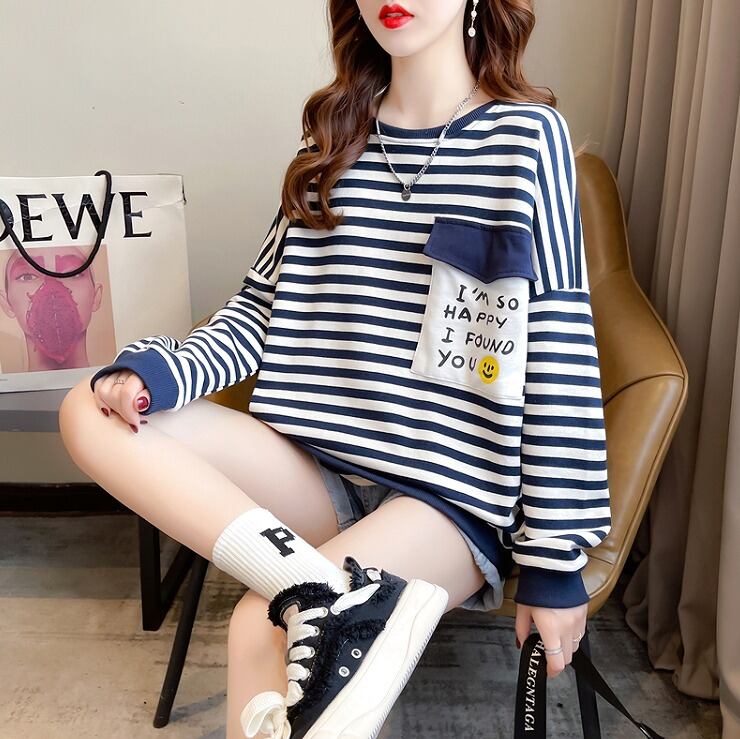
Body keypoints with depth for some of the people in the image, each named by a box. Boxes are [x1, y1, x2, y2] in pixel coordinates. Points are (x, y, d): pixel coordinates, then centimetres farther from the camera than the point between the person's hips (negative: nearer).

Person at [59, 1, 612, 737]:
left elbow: (561, 363, -8)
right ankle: (335, 590, -24)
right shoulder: (336, 132, 10)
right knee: (91, 411, -13)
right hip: (321, 465, 6)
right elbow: (263, 308, 11)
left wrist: (554, 560, -8)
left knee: (261, 625, -30)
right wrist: (161, 371, -9)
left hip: (451, 493, -6)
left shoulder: (527, 136, -4)